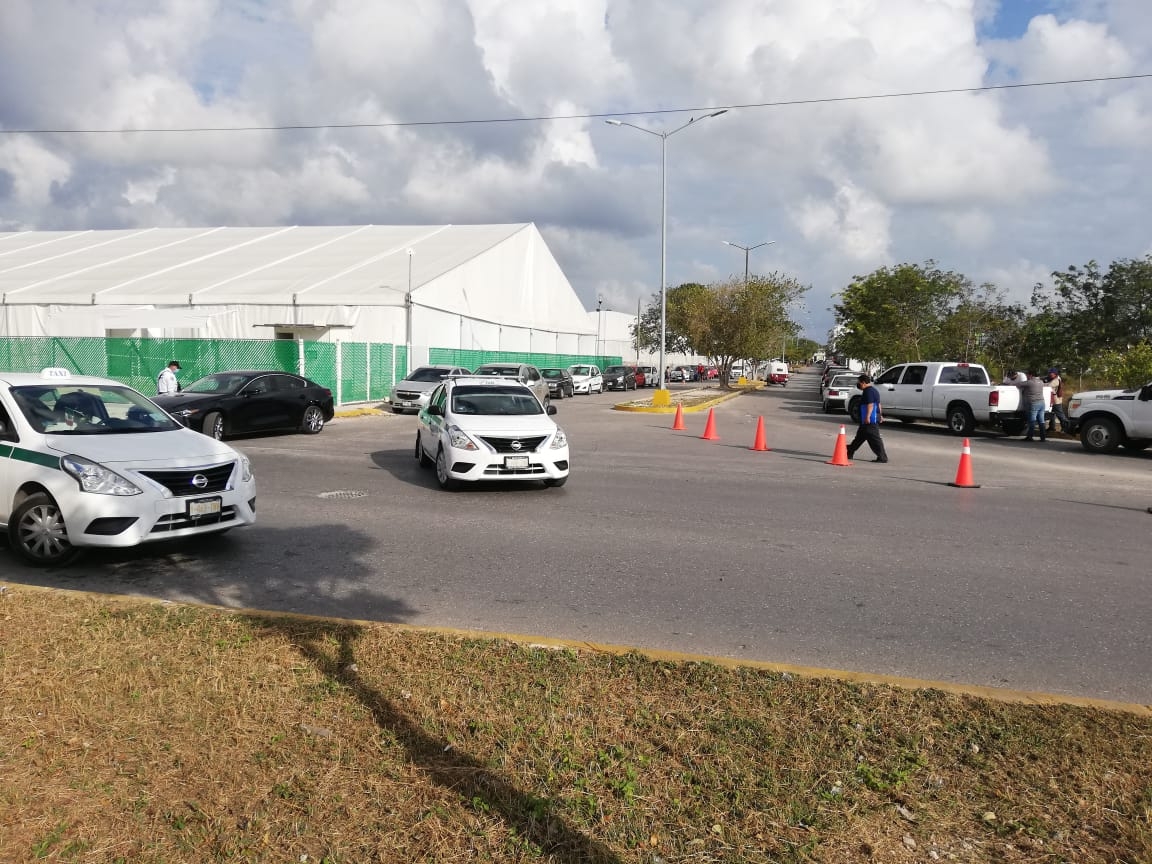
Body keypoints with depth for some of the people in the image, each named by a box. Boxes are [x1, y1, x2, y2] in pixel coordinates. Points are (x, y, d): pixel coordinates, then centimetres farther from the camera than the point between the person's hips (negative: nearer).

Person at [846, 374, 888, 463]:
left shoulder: (868, 391, -14)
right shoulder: (873, 390, 20)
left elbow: (870, 405, -24)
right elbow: (878, 404, 26)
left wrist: (867, 417, -28)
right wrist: (879, 416, 31)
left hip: (870, 420, -11)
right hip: (873, 419, 11)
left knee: (874, 438, -8)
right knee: (860, 437, 16)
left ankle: (882, 457, -6)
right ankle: (849, 453, 25)